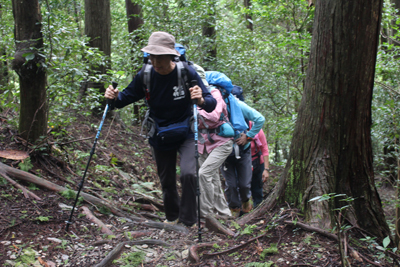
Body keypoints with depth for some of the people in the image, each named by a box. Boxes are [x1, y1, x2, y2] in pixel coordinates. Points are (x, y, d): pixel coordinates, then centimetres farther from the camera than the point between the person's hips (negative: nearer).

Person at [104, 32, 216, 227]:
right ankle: (172, 217, 42)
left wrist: (201, 101, -45)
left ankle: (188, 221, -3)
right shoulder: (145, 75, -14)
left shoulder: (187, 73, -22)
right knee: (166, 181, 16)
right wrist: (115, 98, -22)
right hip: (160, 136, 3)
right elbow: (129, 95, 0)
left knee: (188, 174, -24)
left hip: (185, 134, -3)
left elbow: (211, 104, -22)